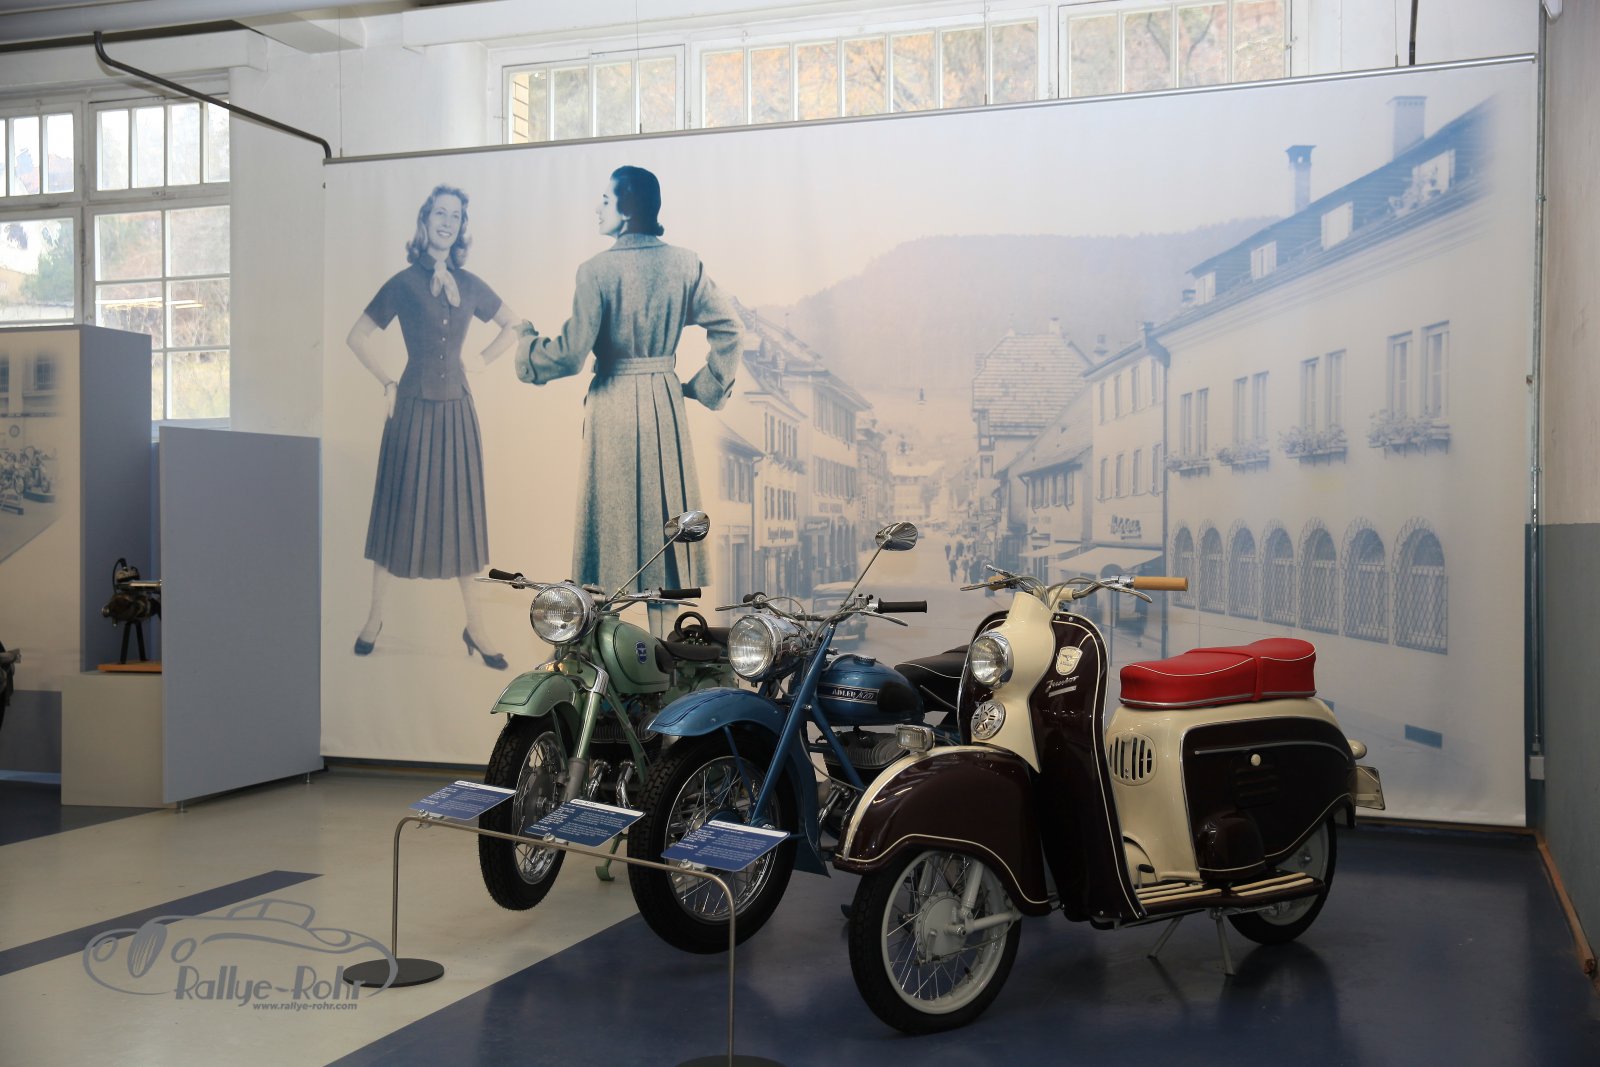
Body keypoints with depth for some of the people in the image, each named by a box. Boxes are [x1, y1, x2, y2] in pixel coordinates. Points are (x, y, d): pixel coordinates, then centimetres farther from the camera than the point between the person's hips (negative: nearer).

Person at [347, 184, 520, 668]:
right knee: (400, 511, 3)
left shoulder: (469, 285, 6)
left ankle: (475, 627, 11)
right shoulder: (404, 283, -3)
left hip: (456, 409, 3)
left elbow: (513, 324, 20)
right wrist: (387, 383, -3)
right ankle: (374, 618, 15)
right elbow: (357, 336, 0)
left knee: (461, 514, 6)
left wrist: (482, 359, 8)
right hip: (414, 408, -3)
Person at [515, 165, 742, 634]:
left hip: (613, 405, -3)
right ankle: (663, 646, 17)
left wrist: (528, 341, 3)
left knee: (612, 518, 6)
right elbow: (730, 330, -3)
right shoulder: (684, 264, -1)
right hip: (665, 402, 4)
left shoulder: (597, 270, -13)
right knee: (662, 519, 12)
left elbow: (570, 353, -15)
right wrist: (705, 386, 7)